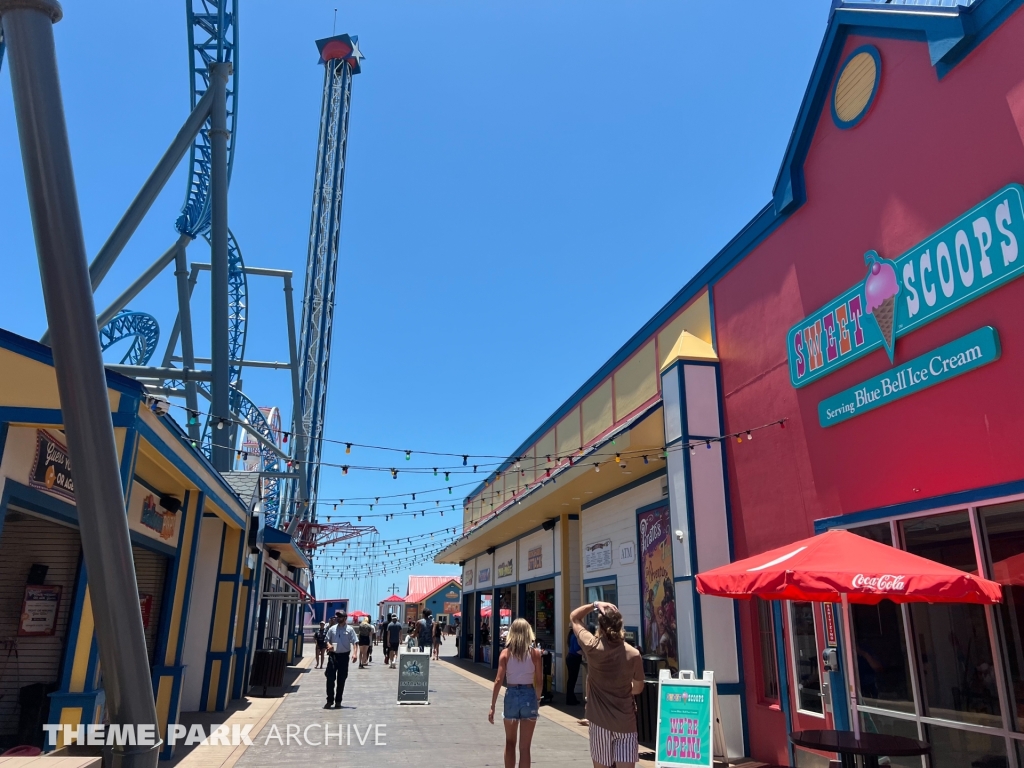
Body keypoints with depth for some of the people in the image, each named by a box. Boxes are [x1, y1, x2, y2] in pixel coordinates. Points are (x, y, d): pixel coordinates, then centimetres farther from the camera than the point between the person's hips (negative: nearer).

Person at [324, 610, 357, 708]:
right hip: (333, 655, 2)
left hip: (344, 656, -2)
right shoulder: (332, 628, 6)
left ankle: (338, 701, 17)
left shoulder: (349, 629, -2)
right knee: (330, 678, -3)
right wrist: (328, 645, -12)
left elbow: (354, 642, -5)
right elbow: (327, 640, 12)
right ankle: (330, 700, 7)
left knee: (341, 680, 6)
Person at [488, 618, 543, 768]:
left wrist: (492, 706, -3)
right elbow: (539, 681, -2)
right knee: (525, 747, 6)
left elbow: (499, 681, -7)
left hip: (511, 695, 1)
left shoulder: (506, 653, -3)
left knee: (510, 743, 22)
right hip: (529, 695, 0)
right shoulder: (535, 653, -3)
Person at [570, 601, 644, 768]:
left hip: (600, 721, -1)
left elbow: (574, 617, 3)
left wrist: (595, 605, -3)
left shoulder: (592, 647, -12)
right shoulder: (633, 654, -8)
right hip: (625, 722, 1)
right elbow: (638, 688, 8)